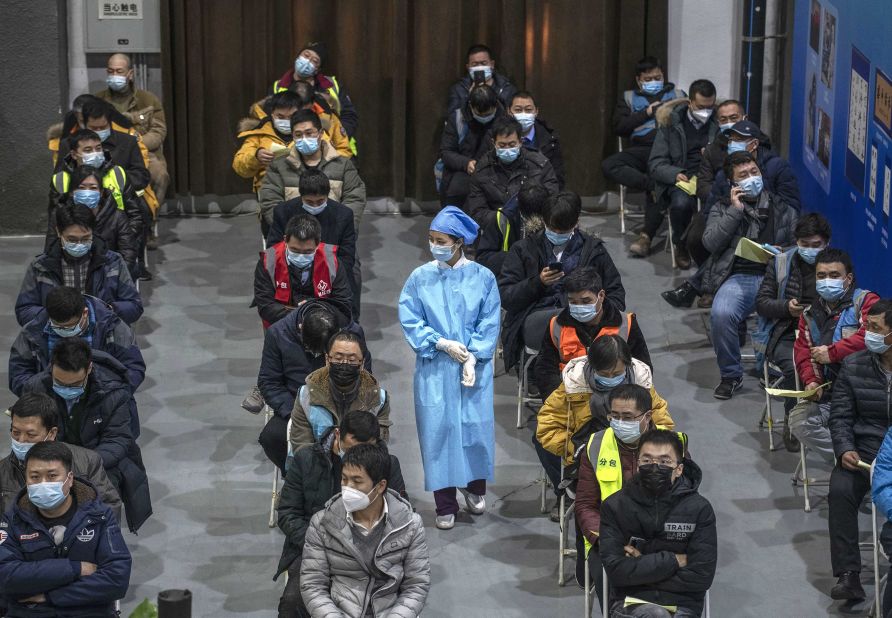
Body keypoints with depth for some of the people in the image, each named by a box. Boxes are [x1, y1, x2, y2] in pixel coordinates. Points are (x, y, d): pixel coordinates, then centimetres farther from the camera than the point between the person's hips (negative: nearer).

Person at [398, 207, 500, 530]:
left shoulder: (482, 278, -3)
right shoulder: (420, 278, -1)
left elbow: (489, 324, -3)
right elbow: (410, 321, -1)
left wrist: (473, 358, -12)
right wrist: (442, 344, -12)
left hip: (475, 367, 0)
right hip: (434, 369, 0)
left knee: (476, 425, 3)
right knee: (438, 428, 0)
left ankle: (475, 487, 28)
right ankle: (445, 505, 8)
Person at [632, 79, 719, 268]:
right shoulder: (671, 123, 7)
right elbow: (655, 164, 3)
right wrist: (676, 174, -17)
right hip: (680, 180, -1)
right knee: (681, 202, -36)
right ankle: (681, 246, -7)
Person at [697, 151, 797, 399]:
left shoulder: (781, 207, 22)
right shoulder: (723, 209, 20)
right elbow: (711, 243, 3)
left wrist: (781, 252, -1)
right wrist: (735, 211, 0)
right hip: (739, 277, 0)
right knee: (721, 314, -33)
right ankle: (730, 375, -10)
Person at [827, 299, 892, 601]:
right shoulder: (853, 366, 4)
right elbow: (840, 416, 5)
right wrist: (845, 450, -13)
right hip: (866, 450, 2)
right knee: (841, 490, -25)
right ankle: (848, 574, -23)